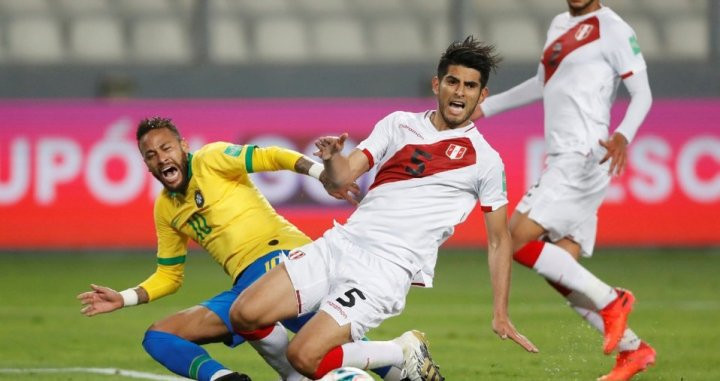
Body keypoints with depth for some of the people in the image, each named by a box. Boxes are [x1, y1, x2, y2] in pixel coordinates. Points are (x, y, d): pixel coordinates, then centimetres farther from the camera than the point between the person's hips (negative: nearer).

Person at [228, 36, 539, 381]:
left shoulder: (485, 161, 3)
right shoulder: (398, 124, 13)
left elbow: (499, 240, 9)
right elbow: (344, 177, 7)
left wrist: (501, 316, 2)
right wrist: (331, 158, -18)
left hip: (388, 268, -5)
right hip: (340, 244, 5)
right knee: (243, 316, -13)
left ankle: (404, 353, 1)